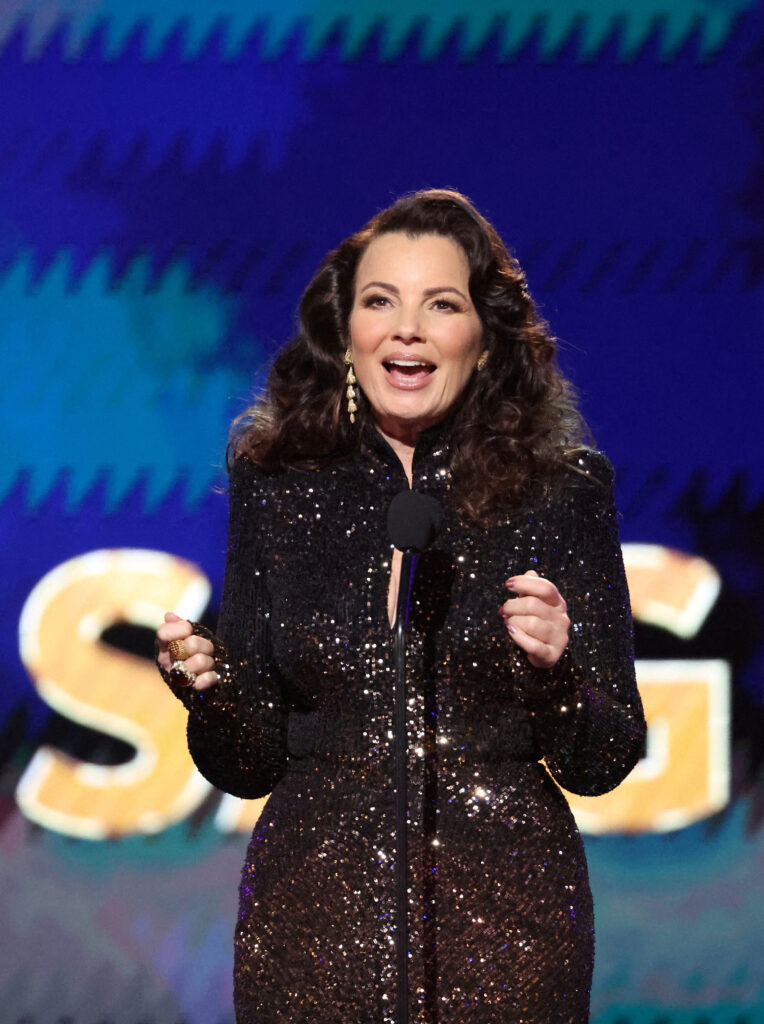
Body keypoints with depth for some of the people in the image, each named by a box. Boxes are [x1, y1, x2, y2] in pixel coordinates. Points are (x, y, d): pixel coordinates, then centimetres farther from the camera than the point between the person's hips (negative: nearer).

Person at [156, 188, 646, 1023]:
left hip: (500, 916, -1)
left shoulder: (562, 493, -1)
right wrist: (209, 692, -14)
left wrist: (555, 667, -18)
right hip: (314, 913, 1)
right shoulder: (276, 490, 3)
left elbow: (601, 765, 1)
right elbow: (248, 766, 6)